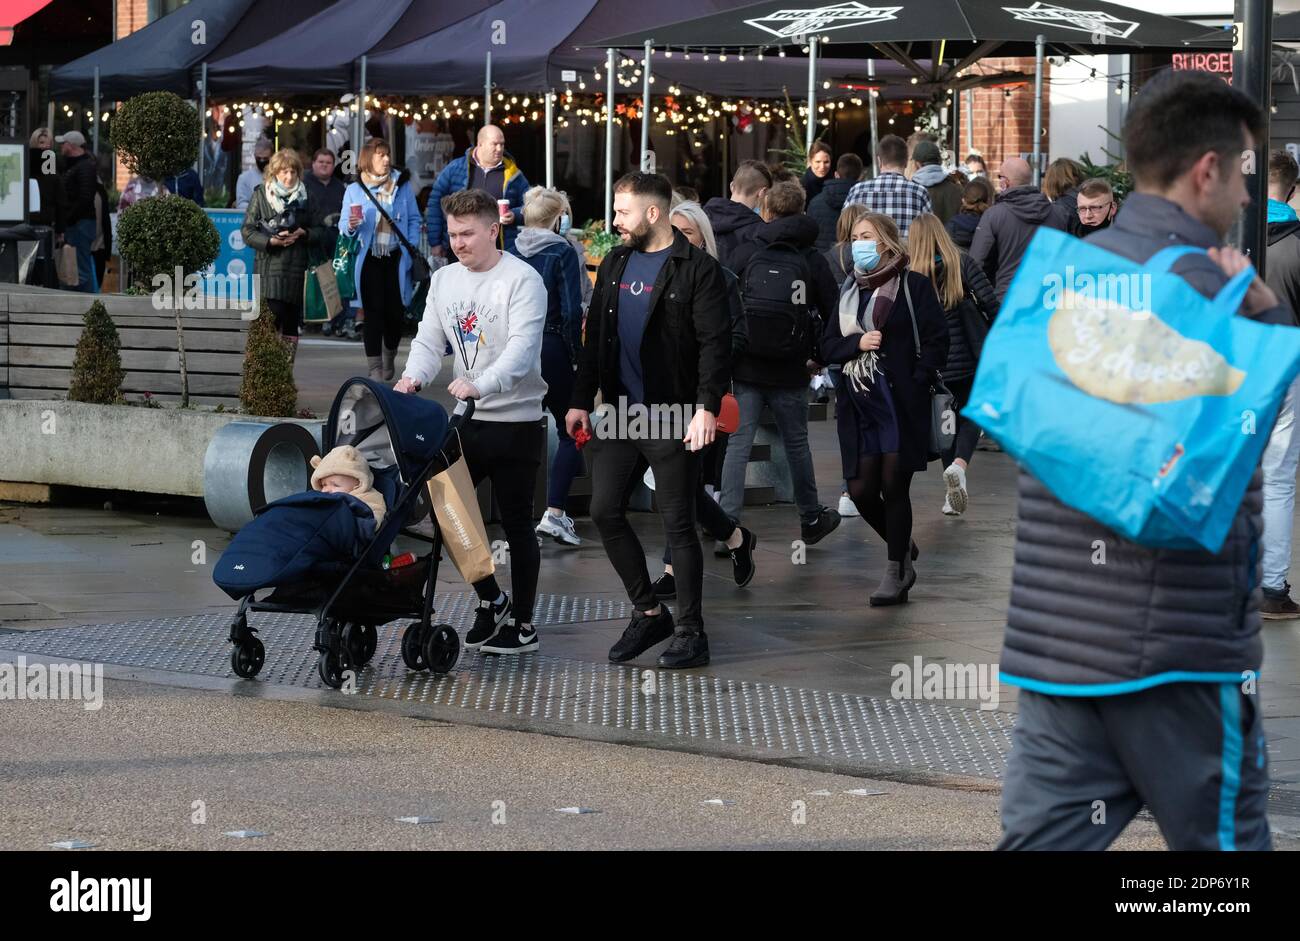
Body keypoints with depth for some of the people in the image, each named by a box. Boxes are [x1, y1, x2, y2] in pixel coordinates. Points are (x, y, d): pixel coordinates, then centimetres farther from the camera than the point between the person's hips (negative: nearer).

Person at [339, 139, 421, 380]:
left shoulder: (402, 186, 7)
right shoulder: (354, 190, 4)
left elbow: (414, 219, 9)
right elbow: (343, 226, 2)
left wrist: (412, 247, -2)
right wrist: (351, 226, -21)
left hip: (396, 258, 1)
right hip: (369, 259, -1)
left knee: (395, 310, 2)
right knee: (373, 311, -5)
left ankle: (389, 357, 27)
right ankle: (375, 367, -2)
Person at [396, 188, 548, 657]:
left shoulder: (522, 280, -12)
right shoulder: (444, 280, 10)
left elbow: (523, 346, -23)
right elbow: (429, 340, 8)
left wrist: (480, 385, -38)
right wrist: (414, 376, -14)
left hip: (515, 420, -7)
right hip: (465, 420, 7)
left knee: (516, 523, 2)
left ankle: (523, 623, 13)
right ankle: (492, 601, 24)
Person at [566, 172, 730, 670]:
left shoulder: (697, 269, -9)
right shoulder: (615, 264, 12)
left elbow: (715, 343, -14)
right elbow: (595, 335, 17)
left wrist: (706, 407, -23)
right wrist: (582, 400, 12)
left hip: (673, 418, -7)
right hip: (619, 414, 7)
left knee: (678, 524, -1)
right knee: (605, 511, 5)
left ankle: (690, 633, 7)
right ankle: (648, 612, 19)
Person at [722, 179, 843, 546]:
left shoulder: (744, 253, -3)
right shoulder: (812, 260, -2)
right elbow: (834, 311, 0)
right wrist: (819, 357, 11)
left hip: (745, 367, 0)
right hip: (789, 373, 1)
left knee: (738, 444, 1)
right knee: (796, 444, 15)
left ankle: (727, 525, -6)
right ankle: (812, 519, 27)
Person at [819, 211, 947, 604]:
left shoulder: (913, 285, -2)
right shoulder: (848, 289, 15)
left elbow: (936, 340, -5)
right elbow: (828, 346, 14)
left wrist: (918, 383, -15)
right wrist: (857, 343, -6)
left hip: (900, 404, -5)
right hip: (858, 404, 5)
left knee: (894, 486, -3)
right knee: (861, 490, 3)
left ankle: (896, 573, 8)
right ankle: (903, 549, 27)